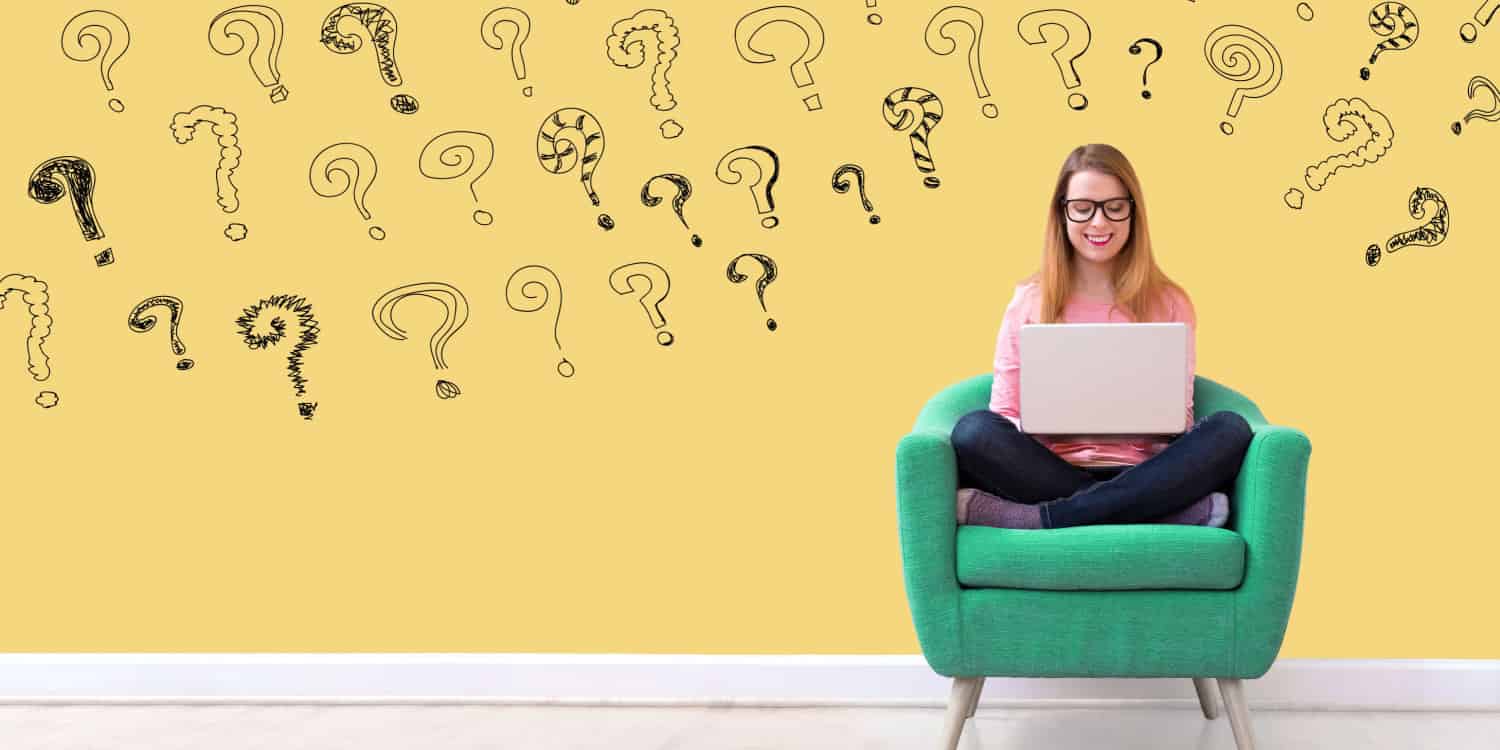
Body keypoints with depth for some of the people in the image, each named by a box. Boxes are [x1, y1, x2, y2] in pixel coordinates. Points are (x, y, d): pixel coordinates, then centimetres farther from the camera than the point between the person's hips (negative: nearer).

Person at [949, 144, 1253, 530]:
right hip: (1047, 471, 0)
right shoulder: (1030, 301, 10)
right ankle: (1176, 513, -32)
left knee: (1230, 430, -27)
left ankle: (1031, 519, -32)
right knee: (975, 431, -30)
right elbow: (1005, 413, 8)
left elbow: (1180, 427, 9)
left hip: (1140, 476, 1)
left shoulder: (1169, 303, 10)